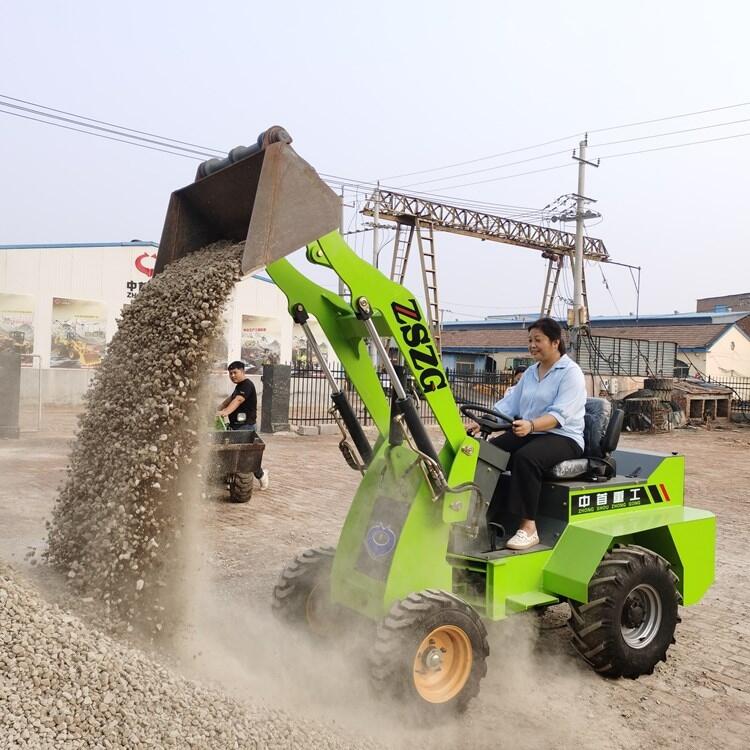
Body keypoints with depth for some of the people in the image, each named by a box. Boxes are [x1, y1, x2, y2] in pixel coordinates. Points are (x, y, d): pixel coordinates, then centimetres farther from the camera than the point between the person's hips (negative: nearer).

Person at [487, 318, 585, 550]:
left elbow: (559, 415, -21)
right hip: (528, 433, 7)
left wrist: (531, 425, -39)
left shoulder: (571, 372, -6)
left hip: (563, 437, -7)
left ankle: (528, 527, -31)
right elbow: (508, 404, 8)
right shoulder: (530, 373, 17)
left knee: (525, 457, -37)